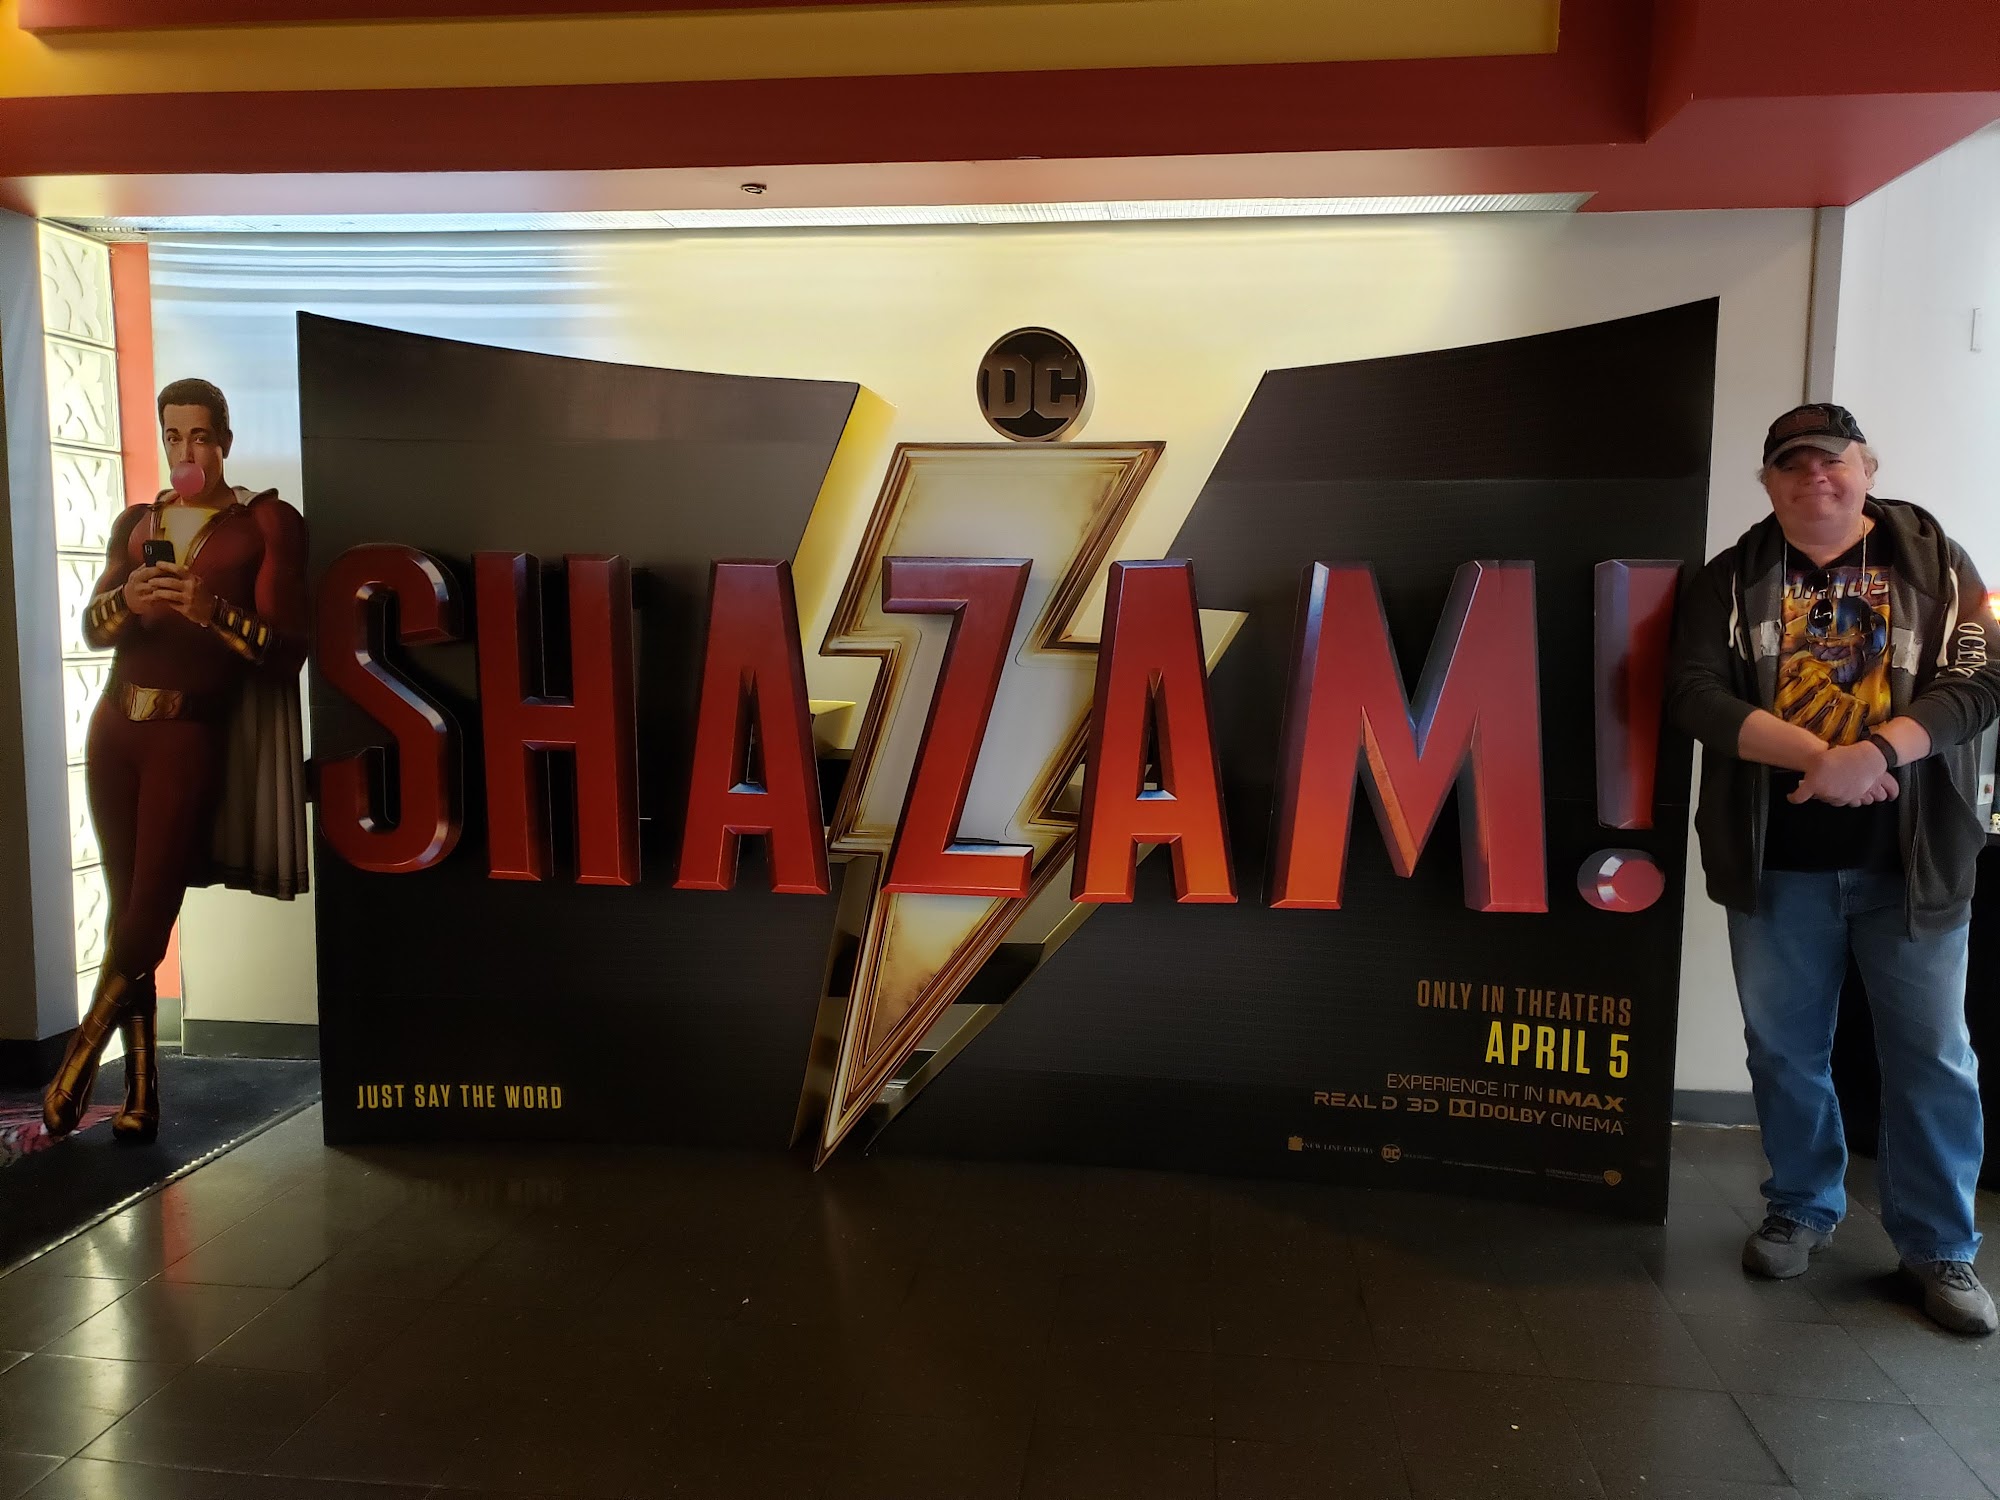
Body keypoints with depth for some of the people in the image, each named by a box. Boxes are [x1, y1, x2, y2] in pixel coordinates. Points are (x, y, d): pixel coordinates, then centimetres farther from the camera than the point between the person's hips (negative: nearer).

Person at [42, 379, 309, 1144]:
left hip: (193, 731, -5)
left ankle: (82, 1054, 10)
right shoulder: (136, 522, 16)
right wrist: (128, 598, -14)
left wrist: (209, 609, -23)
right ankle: (142, 1088, 11)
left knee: (148, 913, -9)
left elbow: (287, 649, -8)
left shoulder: (268, 522, 0)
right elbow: (93, 626, 7)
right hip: (115, 722, 5)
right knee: (127, 909, 4)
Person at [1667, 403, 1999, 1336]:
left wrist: (1875, 751, -24)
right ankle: (1803, 1208, 30)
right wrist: (1820, 754, -21)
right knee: (1785, 1049, 11)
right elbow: (1696, 696, -10)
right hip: (1777, 860, 1)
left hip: (1912, 858, 0)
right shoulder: (1731, 581, 2)